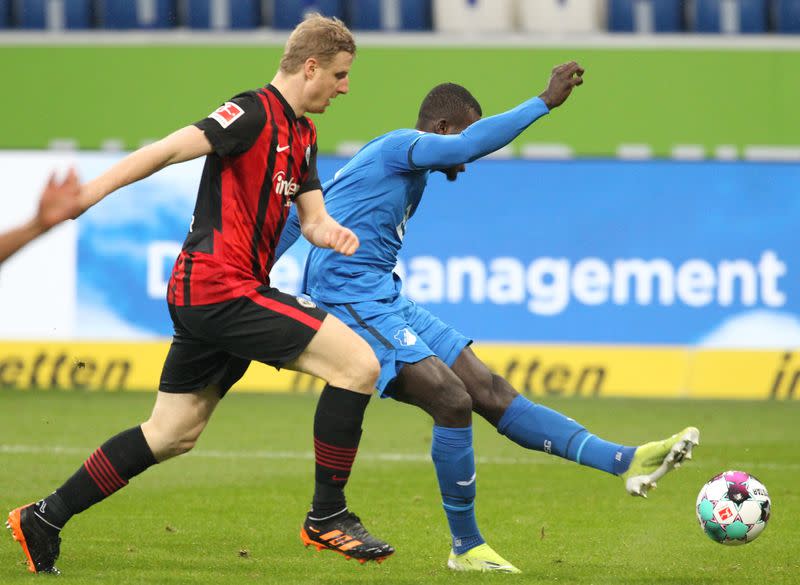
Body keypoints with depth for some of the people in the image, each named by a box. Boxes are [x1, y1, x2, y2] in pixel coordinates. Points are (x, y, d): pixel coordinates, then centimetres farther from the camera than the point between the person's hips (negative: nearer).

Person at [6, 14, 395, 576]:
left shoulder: (302, 135, 18)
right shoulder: (255, 113, -12)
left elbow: (312, 217, 19)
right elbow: (167, 151, -17)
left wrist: (331, 231, -6)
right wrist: (85, 195, -23)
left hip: (203, 297, 10)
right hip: (224, 289, -10)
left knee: (173, 433, 14)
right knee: (358, 362, -13)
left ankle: (44, 519, 19)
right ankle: (328, 514, -5)